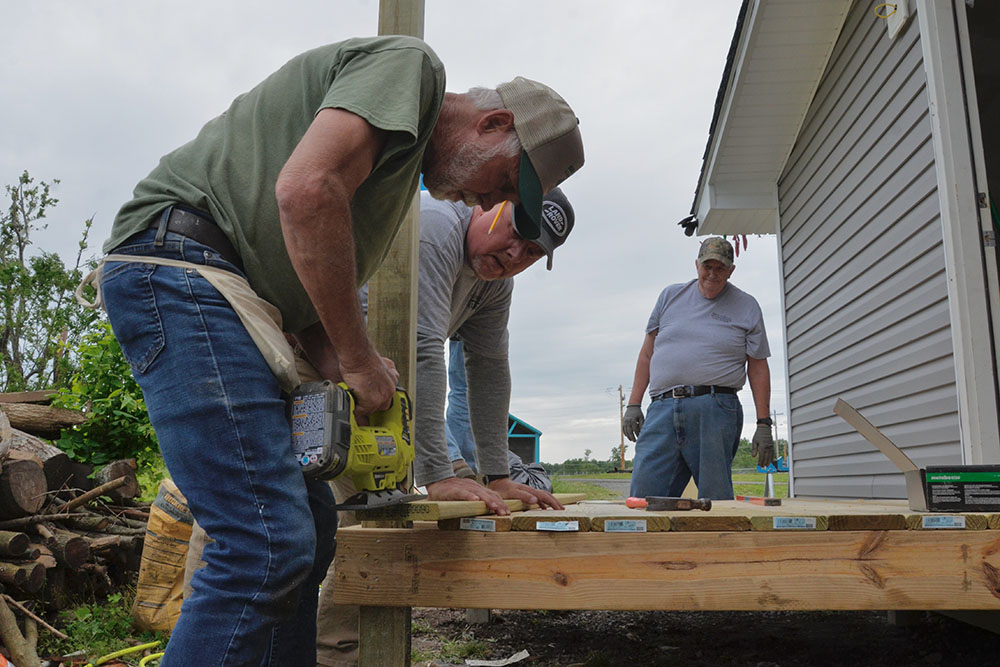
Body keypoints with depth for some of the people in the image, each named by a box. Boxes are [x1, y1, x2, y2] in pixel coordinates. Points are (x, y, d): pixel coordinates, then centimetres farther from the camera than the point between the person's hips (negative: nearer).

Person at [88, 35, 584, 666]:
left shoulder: (404, 161, 24)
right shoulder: (410, 63, -4)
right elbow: (305, 188, -22)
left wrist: (353, 377, 4)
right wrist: (360, 359, -14)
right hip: (183, 263, -10)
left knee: (308, 525, 11)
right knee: (268, 544, -15)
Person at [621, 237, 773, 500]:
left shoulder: (746, 307, 11)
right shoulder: (671, 296, 16)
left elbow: (758, 368, 10)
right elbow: (647, 352, 18)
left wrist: (763, 425, 3)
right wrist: (634, 404, 11)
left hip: (714, 411, -2)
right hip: (662, 409, 2)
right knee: (642, 496, -5)